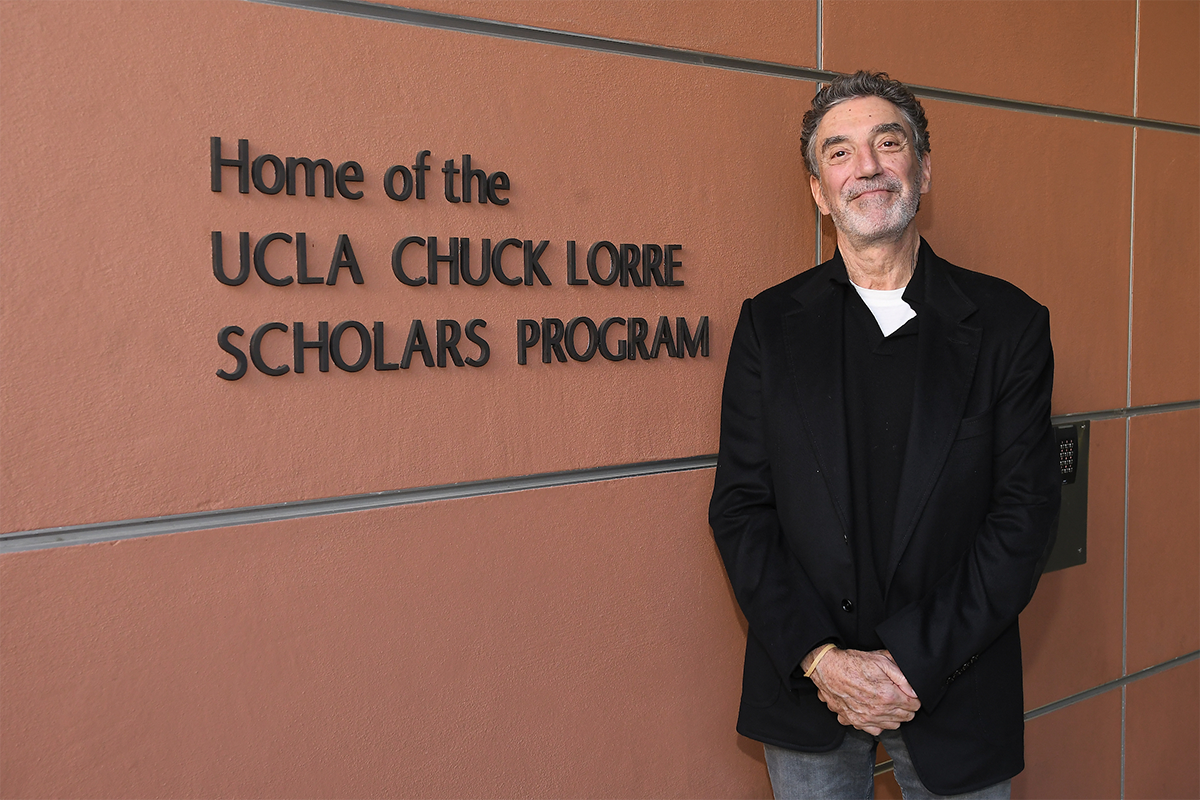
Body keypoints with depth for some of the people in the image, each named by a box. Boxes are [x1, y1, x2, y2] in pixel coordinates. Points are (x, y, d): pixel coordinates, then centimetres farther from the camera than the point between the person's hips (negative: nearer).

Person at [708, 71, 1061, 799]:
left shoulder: (1009, 323, -3)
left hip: (956, 692, 0)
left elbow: (1025, 514, -6)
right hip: (806, 687, 1)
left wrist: (916, 664, -13)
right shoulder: (770, 324, 0)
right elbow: (740, 507, -3)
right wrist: (818, 658, -13)